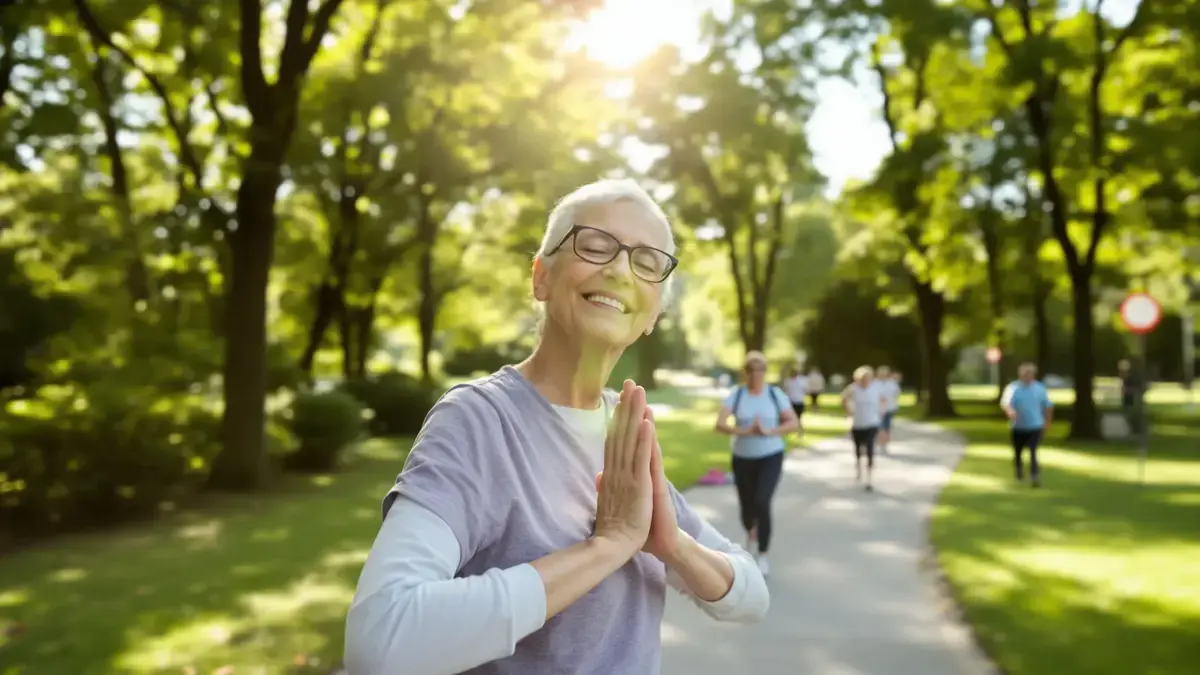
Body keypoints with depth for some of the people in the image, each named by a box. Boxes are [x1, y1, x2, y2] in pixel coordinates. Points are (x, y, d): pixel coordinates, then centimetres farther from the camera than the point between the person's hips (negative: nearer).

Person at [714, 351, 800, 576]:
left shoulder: (775, 394, -5)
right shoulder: (735, 395, -6)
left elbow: (794, 423, -8)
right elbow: (720, 424, -16)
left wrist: (768, 432, -22)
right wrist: (746, 431, -31)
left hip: (771, 457, -1)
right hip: (743, 458, 1)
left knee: (762, 503, -20)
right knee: (746, 508, 11)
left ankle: (763, 556, -4)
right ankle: (751, 532, 50)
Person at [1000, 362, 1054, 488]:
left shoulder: (1040, 389, 0)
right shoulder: (1013, 388, -7)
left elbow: (1048, 406, 13)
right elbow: (1005, 403, -22)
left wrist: (1047, 423, 16)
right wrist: (1010, 411, -44)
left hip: (1035, 427, 0)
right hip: (1018, 427, 0)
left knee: (1033, 452, -16)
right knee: (1017, 452, 14)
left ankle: (1035, 477, -17)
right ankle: (1019, 468, 45)